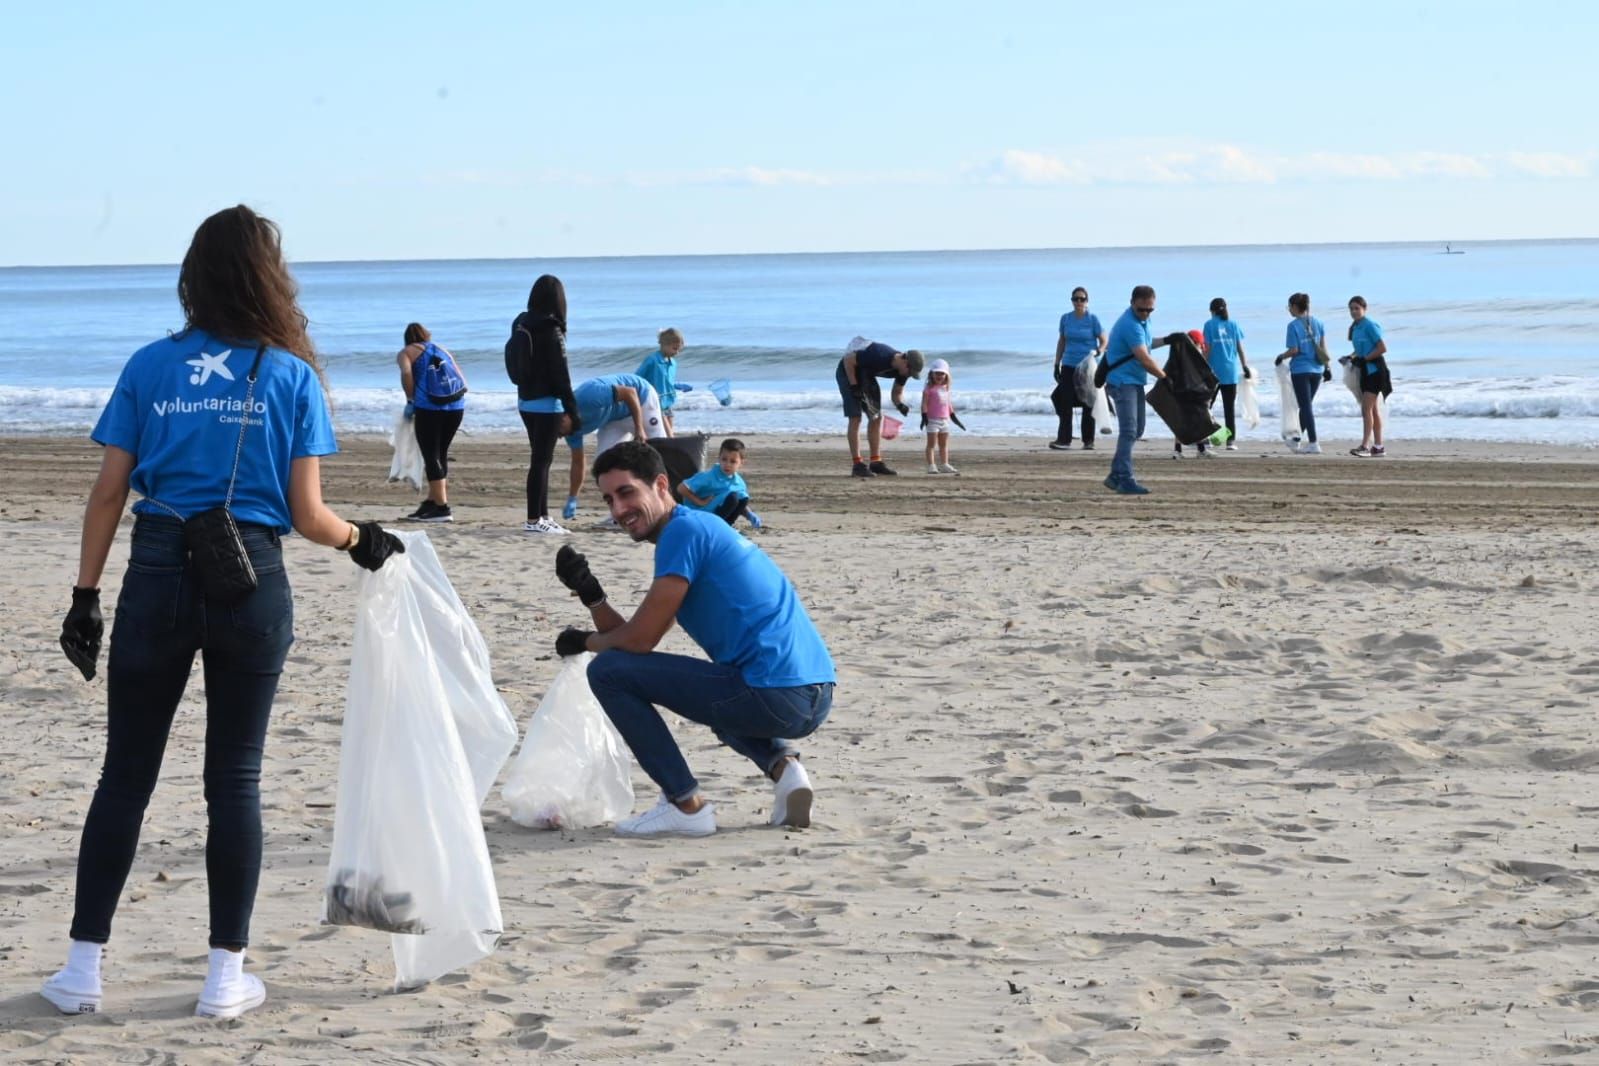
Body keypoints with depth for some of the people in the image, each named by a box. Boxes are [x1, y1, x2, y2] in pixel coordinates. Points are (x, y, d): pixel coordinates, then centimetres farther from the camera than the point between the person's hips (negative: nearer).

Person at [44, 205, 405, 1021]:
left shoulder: (150, 366, 3)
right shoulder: (290, 375, 0)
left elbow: (108, 492, 1)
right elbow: (306, 512, -2)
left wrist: (85, 596, 6)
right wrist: (362, 541, 18)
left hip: (157, 577, 1)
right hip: (251, 582, -1)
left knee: (126, 772, 9)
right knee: (235, 777, 7)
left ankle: (82, 969, 12)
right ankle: (226, 977, 11)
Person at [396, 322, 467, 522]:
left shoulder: (406, 353, 12)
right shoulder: (443, 350, 26)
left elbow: (406, 374, -9)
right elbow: (462, 380, 19)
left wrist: (410, 400, 1)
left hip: (428, 406, -5)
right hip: (456, 406, 5)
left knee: (431, 456, -1)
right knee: (441, 454, 17)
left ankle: (442, 507, -6)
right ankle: (432, 501, 22)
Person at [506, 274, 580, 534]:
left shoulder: (521, 325, 8)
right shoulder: (551, 330, -15)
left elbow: (515, 367, 13)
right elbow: (560, 375, -16)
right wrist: (572, 411, -12)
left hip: (525, 400, 8)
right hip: (547, 403, -8)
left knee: (540, 458, 15)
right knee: (542, 460, -4)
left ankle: (541, 516, 19)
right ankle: (534, 520, -4)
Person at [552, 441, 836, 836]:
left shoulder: (684, 530, -7)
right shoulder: (702, 527, 23)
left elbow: (640, 640, -5)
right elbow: (633, 636, 24)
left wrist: (583, 641, 13)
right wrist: (590, 593, 9)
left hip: (774, 696, -10)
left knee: (608, 671, -3)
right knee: (713, 694, 43)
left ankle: (686, 804, -2)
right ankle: (783, 765, 13)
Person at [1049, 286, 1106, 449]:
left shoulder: (1093, 319, -4)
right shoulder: (1066, 318, 4)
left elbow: (1103, 341, -1)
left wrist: (1098, 353, -22)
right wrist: (1057, 364, 11)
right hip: (1069, 366, 2)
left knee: (1088, 405, 5)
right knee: (1064, 402, -7)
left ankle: (1088, 441, 13)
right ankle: (1063, 439, -4)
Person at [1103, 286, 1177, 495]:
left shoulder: (1141, 320, 10)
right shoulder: (1130, 325, -22)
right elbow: (1145, 360, -23)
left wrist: (1165, 341, 16)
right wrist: (1165, 377, -14)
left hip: (1135, 382, 10)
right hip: (1123, 382, -10)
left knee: (1136, 430, 13)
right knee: (1129, 430, -15)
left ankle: (1116, 476, 18)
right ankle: (1125, 480, -17)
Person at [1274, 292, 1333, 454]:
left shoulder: (1293, 326, -12)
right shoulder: (1317, 322, 5)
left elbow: (1294, 350, -13)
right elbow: (1323, 347, 6)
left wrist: (1281, 357, 5)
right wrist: (1327, 367, 11)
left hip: (1300, 370, -6)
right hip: (1317, 370, 6)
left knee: (1305, 406, -2)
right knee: (1306, 405, 16)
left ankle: (1313, 444, -7)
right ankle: (1296, 441, 27)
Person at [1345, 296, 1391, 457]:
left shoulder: (1369, 325, -14)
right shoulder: (1355, 327, 12)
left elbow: (1382, 348, -19)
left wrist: (1364, 359, -18)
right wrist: (1353, 357, 5)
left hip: (1375, 369, -9)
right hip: (1365, 370, 9)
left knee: (1366, 408, -14)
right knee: (1373, 409, 13)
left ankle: (1365, 446, -16)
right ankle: (1378, 446, 18)